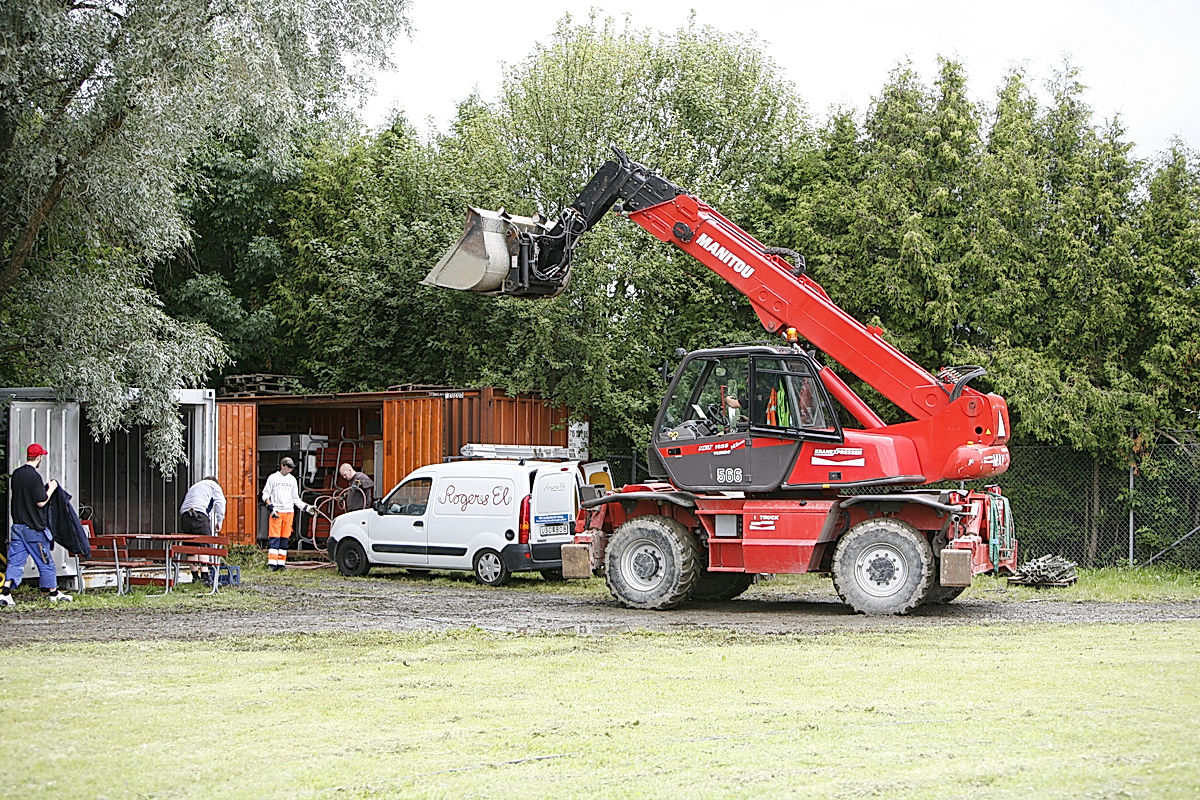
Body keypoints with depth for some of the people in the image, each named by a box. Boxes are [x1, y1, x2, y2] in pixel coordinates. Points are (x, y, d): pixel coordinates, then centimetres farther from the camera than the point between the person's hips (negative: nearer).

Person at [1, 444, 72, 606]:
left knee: (15, 560, 5)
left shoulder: (16, 474, 7)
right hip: (34, 526, -6)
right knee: (45, 562, 6)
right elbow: (41, 502, -18)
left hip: (18, 524, 7)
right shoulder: (34, 476, -17)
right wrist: (50, 489, -2)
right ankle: (53, 593, 17)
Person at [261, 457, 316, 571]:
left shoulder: (292, 479, 16)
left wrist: (307, 507, 11)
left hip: (289, 512, 4)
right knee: (274, 538, -9)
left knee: (285, 538, 1)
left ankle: (281, 562, 3)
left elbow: (296, 499, 20)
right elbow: (265, 495, 3)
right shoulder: (273, 478, 4)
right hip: (276, 512, -4)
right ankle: (272, 563, -12)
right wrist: (271, 507, -11)